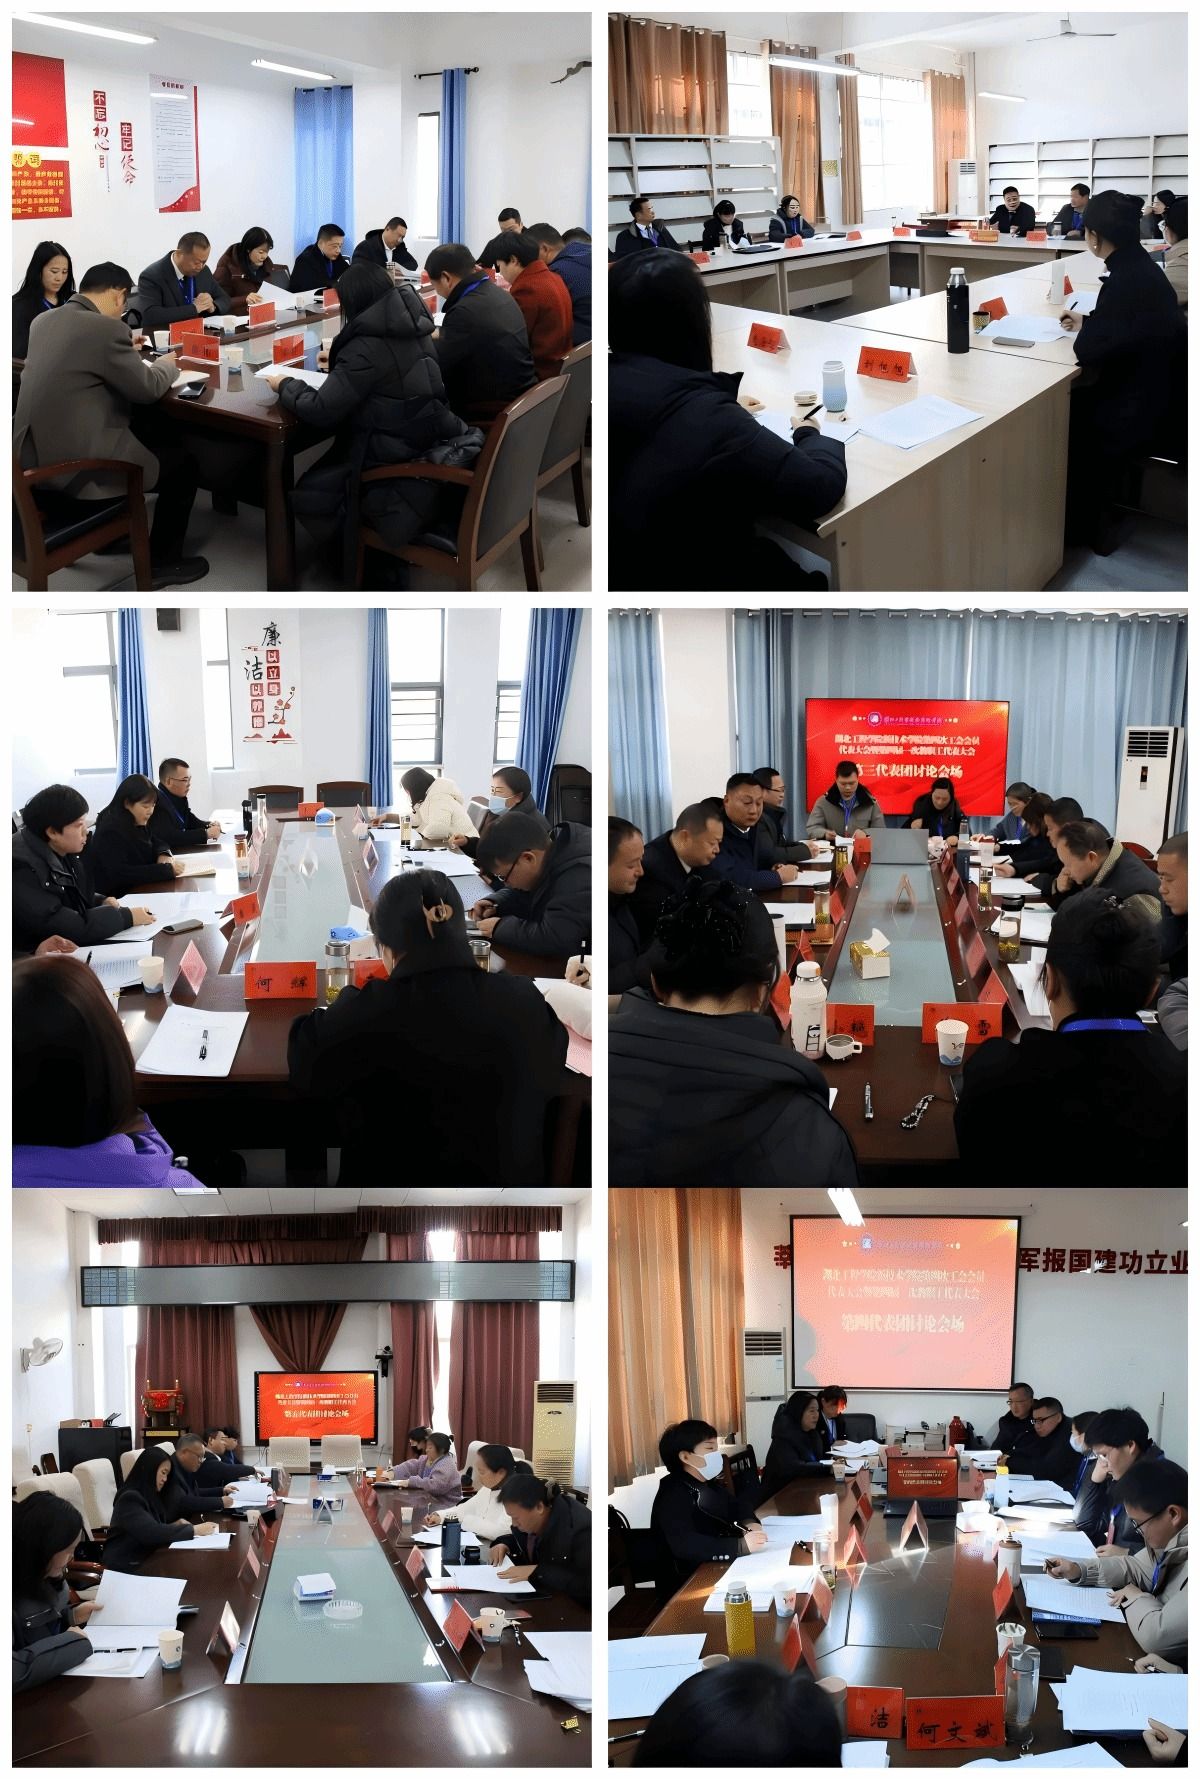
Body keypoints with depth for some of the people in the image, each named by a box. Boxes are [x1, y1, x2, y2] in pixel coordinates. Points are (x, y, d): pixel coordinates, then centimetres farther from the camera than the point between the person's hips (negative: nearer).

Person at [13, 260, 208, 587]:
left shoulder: (44, 321, 8)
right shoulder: (106, 327, -17)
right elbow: (148, 389, -7)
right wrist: (167, 364, 13)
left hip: (33, 454, 9)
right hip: (75, 465, -9)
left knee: (151, 433, 32)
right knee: (182, 461, 12)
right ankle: (162, 562, 20)